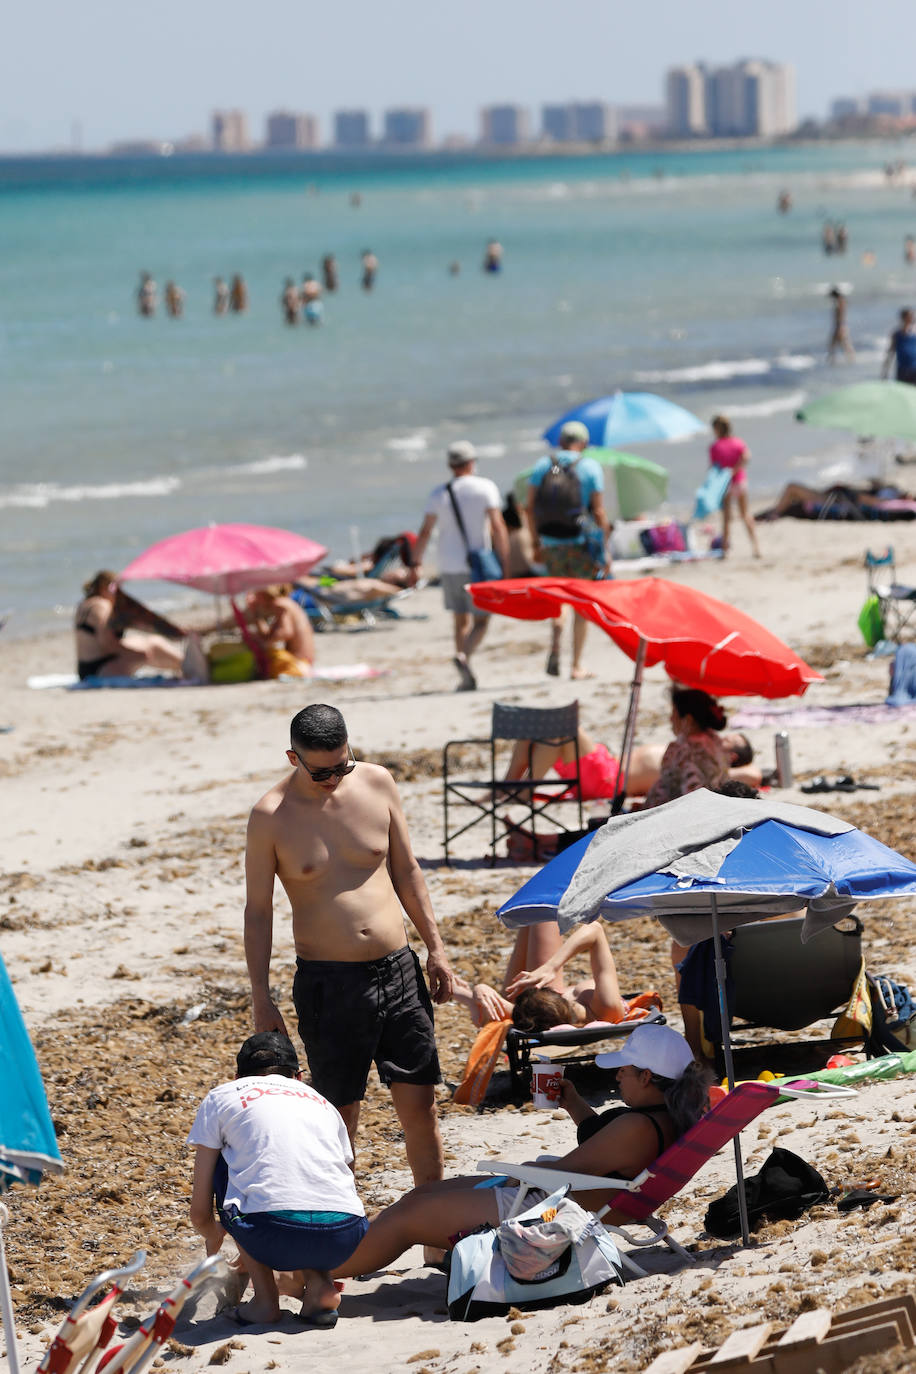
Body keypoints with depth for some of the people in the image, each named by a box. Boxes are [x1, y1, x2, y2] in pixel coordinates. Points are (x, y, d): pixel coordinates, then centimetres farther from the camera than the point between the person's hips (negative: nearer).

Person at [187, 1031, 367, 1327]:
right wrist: (299, 1267, 55)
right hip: (345, 1241, 4)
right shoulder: (321, 1101, 31)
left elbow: (199, 1213, 20)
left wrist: (214, 1236, 45)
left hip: (273, 1235, -4)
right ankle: (318, 1284, 12)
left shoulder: (220, 1097, 21)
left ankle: (265, 1298, 17)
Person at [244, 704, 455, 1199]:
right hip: (327, 984, -3)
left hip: (397, 971, 3)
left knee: (420, 1103, 5)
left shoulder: (376, 783, 2)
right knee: (339, 1113, 1)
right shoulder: (271, 815, -8)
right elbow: (258, 910, -3)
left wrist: (435, 947, 11)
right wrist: (261, 999, -6)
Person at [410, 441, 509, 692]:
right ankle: (464, 656, -27)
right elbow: (497, 527, -12)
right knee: (481, 622, 2)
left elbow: (425, 532, 1)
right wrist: (504, 565, -10)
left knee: (462, 621, 14)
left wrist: (415, 565, 6)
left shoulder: (438, 494, 4)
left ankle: (466, 679, 12)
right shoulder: (485, 487, -5)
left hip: (449, 566, 3)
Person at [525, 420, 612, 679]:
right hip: (581, 542, -3)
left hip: (551, 542, 3)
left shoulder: (542, 466, 5)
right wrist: (605, 550, -3)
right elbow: (599, 512, -7)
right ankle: (577, 665, 8)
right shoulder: (590, 467, -4)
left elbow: (530, 508, 3)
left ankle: (555, 646, -4)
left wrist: (536, 543, 12)